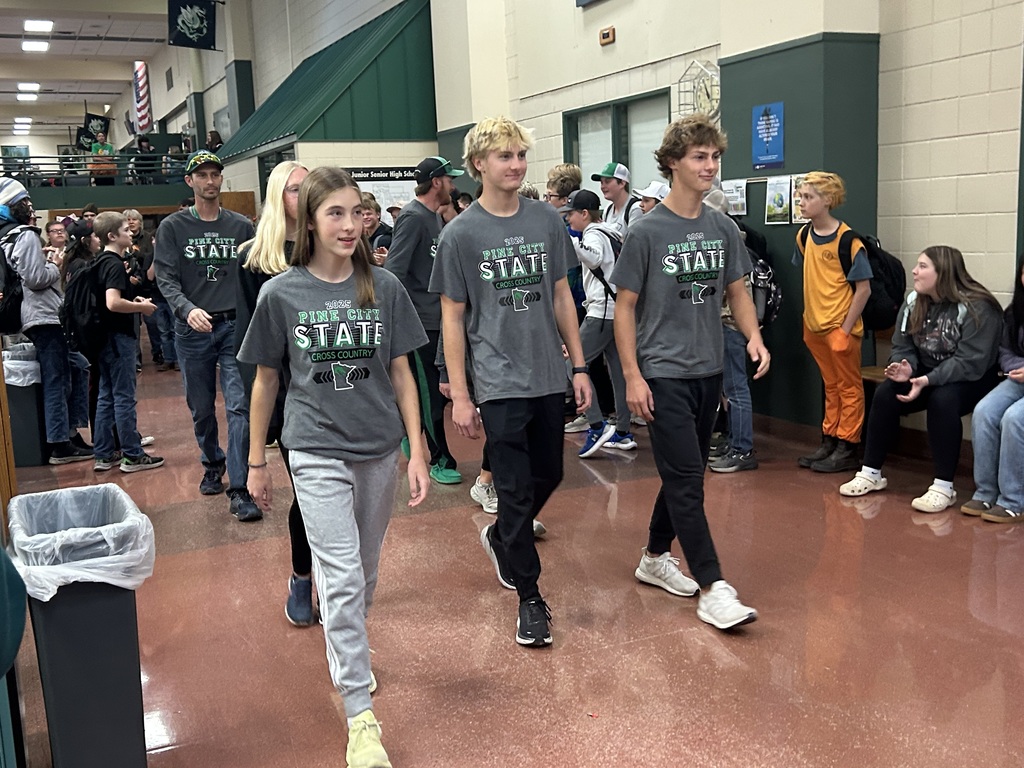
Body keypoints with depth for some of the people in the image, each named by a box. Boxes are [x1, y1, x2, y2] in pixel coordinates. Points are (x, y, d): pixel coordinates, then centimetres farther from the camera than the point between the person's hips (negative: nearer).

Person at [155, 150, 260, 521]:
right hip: (192, 332, 1)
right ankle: (213, 465, 37)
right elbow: (166, 279, -5)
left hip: (236, 327, 0)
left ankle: (239, 490, -7)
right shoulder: (173, 227, 3)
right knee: (201, 409, 12)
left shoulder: (242, 226, 7)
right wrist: (188, 309, -23)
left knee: (240, 407, -9)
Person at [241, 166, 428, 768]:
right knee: (341, 578, -8)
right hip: (317, 454, -2)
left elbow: (401, 373, 3)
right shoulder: (281, 295, -5)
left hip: (380, 451, 3)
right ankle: (361, 716, 0)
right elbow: (266, 380, 4)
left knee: (365, 571, 16)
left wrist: (418, 452, 0)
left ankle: (349, 652, 43)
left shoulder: (384, 288, -2)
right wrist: (257, 461, 8)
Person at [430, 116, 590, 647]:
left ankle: (500, 538, 44)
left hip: (548, 377, 4)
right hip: (499, 383, -4)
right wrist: (459, 395, -5)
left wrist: (579, 366, 8)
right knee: (516, 491, 0)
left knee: (548, 476, 16)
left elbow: (561, 296, 10)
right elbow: (453, 317, -3)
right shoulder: (460, 234, -6)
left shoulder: (547, 221, 4)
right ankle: (530, 598, 15)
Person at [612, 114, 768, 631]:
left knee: (684, 475, 15)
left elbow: (737, 292, 15)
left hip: (708, 371, 6)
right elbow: (624, 307, -6)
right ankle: (713, 589, -2)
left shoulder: (723, 229, 7)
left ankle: (655, 558, 33)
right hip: (663, 373, -6)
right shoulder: (647, 232, -9)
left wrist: (753, 335, -5)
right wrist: (632, 376, -12)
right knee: (686, 480, -6)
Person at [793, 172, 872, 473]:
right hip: (814, 325, 7)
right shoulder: (805, 236, 5)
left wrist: (845, 329, -16)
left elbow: (863, 289, -15)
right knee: (831, 386, 17)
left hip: (840, 326, -7)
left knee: (849, 388, 5)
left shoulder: (847, 240, -16)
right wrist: (808, 318, 11)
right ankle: (829, 442, 25)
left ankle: (846, 449, 12)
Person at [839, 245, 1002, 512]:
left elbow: (970, 363, -26)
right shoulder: (913, 302, 0)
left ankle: (943, 487, -29)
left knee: (942, 400, -37)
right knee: (884, 394, -20)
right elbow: (902, 346, 2)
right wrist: (905, 367, -22)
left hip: (970, 380, -6)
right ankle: (871, 473, -8)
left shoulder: (977, 308, -20)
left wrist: (927, 381, -36)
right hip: (927, 375, 6)